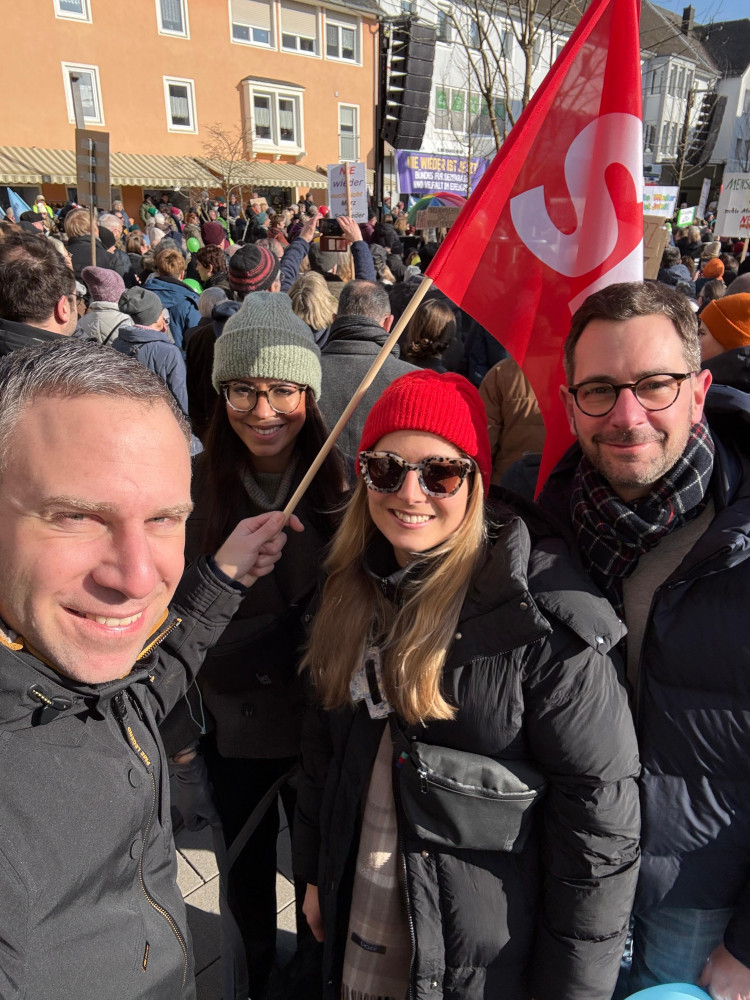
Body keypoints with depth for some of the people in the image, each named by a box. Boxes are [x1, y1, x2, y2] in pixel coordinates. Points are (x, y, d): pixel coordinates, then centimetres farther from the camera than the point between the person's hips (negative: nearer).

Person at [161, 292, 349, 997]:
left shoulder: (342, 486, -12)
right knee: (247, 861, 24)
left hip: (320, 724, 0)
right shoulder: (193, 488, -12)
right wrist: (175, 724, -2)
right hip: (230, 725, 1)